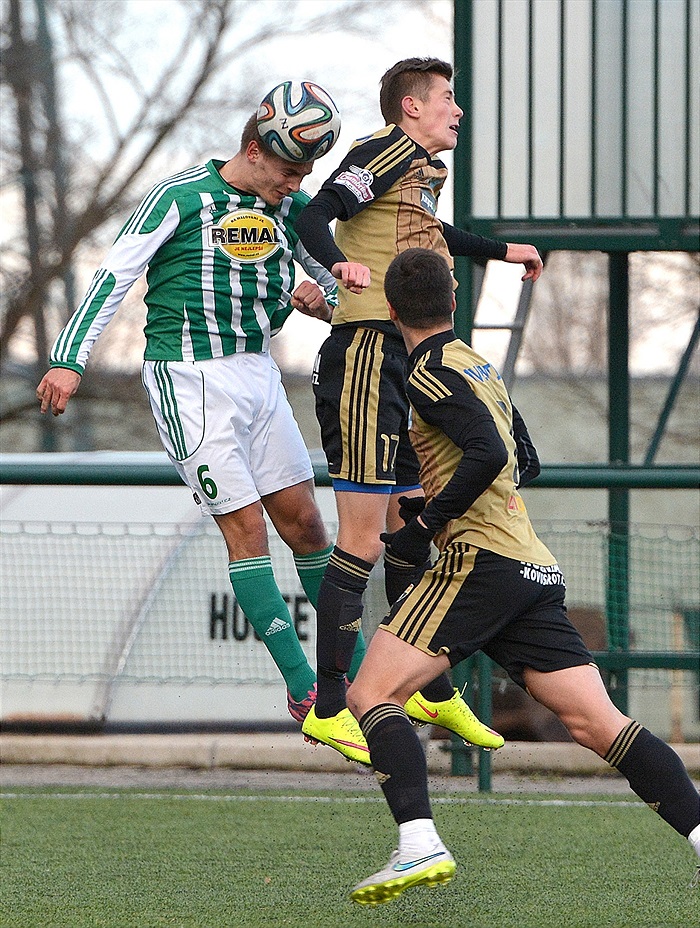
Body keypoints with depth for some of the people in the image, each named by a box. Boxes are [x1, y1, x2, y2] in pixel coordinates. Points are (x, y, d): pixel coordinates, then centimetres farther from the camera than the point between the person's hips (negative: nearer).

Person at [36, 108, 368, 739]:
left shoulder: (293, 207, 5)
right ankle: (303, 686, -5)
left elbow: (339, 281, 15)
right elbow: (116, 274, -11)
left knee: (304, 521, 8)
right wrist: (70, 359, -18)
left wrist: (320, 298, -10)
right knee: (247, 528, -8)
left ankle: (356, 666, 20)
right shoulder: (181, 197, -12)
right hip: (190, 379, -6)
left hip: (257, 372, 6)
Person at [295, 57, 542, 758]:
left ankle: (433, 694, 26)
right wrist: (340, 262, -41)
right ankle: (326, 710, -8)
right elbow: (314, 215, -21)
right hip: (368, 353, -10)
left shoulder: (425, 167, 22)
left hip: (407, 367, 10)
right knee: (363, 541, -11)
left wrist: (501, 251, 55)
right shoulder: (388, 151, -8)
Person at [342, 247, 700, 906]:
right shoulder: (481, 368, 23)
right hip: (536, 568, 8)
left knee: (372, 695, -9)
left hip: (481, 558, -8)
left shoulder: (432, 371, -4)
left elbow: (487, 455, -19)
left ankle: (419, 845, -26)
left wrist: (424, 527, -13)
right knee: (596, 722, 1)